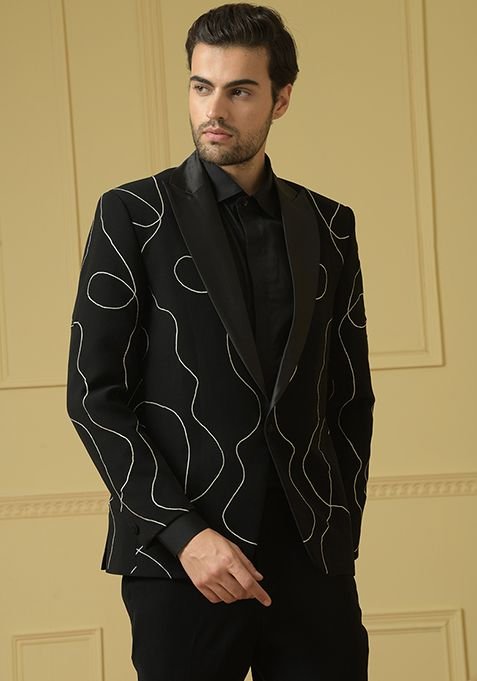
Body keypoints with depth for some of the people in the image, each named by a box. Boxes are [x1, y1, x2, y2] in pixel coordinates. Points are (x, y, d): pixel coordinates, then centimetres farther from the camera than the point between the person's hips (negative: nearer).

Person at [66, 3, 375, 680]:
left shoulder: (327, 225, 11)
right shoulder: (133, 215, 1)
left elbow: (351, 395, 15)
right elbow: (95, 394, -4)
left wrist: (343, 534, 5)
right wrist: (183, 534, -12)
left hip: (313, 558, 3)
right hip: (180, 564, -3)